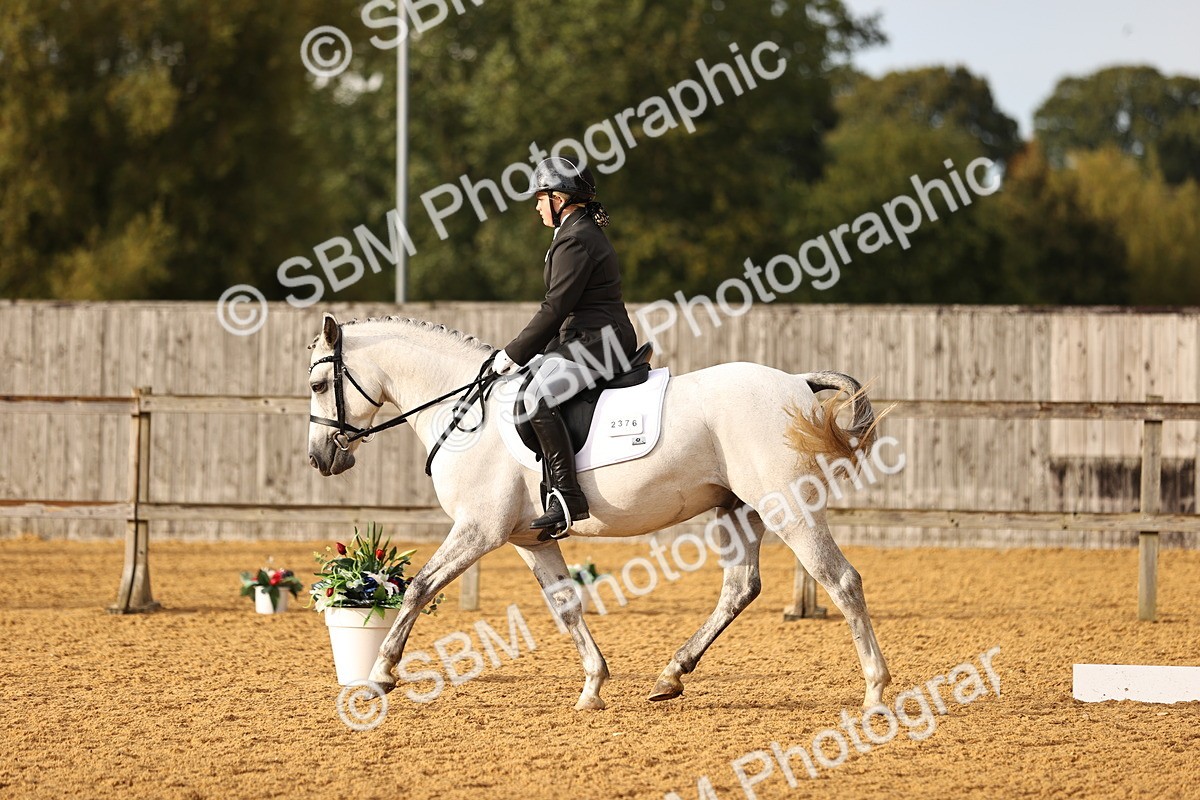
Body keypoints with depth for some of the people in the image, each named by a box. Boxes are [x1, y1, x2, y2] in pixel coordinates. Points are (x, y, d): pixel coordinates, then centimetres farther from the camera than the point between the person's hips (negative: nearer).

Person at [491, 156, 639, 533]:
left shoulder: (574, 240, -13)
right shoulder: (587, 232, 20)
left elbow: (555, 307, -17)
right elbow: (561, 307, 24)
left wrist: (513, 354, -11)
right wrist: (520, 352, 20)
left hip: (595, 341, -12)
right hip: (589, 339, 12)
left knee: (537, 399, -28)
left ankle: (567, 496, -34)